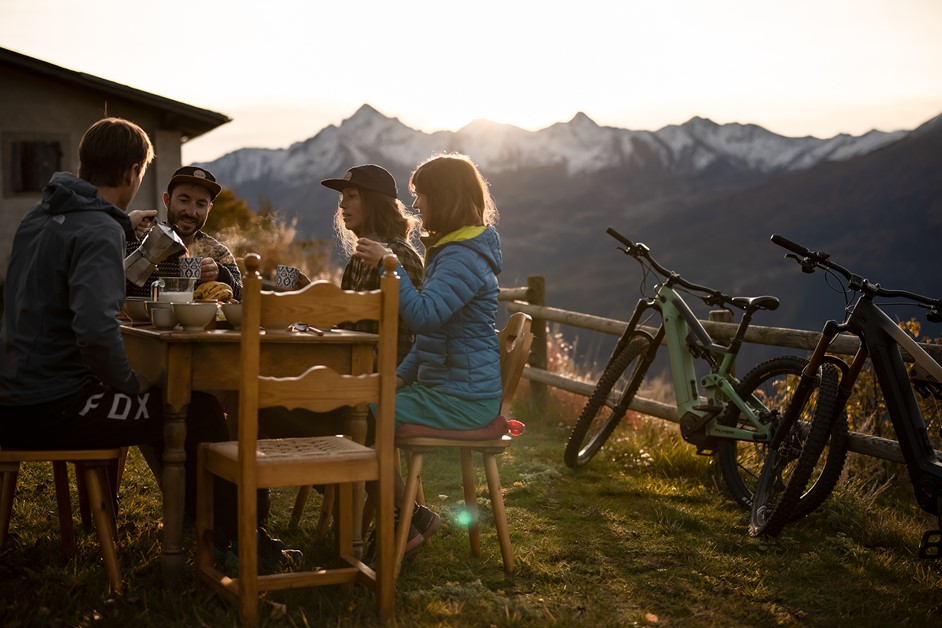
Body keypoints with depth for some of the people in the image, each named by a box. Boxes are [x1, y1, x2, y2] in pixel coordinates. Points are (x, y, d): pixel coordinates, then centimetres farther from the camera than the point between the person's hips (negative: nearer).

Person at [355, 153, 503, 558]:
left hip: (463, 398, -11)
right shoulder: (451, 249, 18)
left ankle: (413, 519, -2)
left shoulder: (464, 258, -17)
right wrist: (402, 375, 10)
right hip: (444, 386, 11)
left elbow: (423, 316, -32)